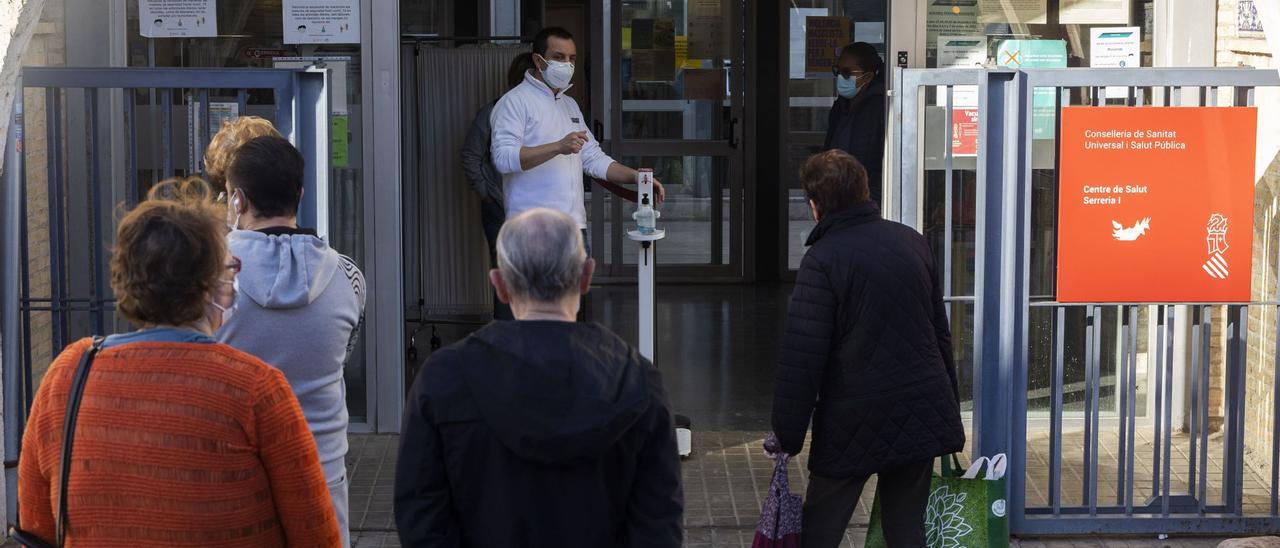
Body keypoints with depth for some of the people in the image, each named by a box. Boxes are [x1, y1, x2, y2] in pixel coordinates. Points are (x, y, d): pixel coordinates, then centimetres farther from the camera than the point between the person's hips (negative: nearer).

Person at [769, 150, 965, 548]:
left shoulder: (822, 259, -13)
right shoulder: (913, 242, 7)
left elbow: (801, 359, -15)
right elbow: (940, 333, 14)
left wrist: (788, 436, -8)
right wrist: (950, 405, 22)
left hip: (853, 424, -5)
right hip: (922, 413, 6)